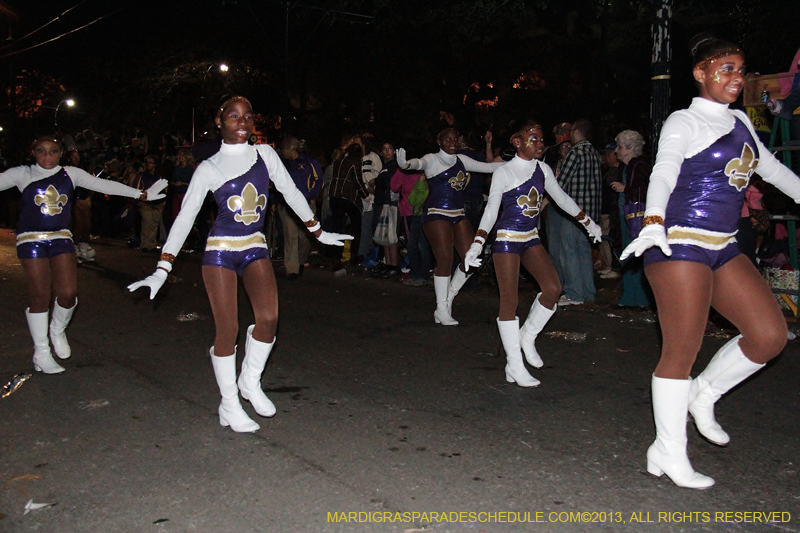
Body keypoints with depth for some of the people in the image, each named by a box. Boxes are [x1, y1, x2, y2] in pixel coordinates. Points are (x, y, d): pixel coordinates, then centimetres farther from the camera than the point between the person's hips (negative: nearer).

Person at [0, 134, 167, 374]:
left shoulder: (71, 174, 5)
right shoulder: (22, 174, 1)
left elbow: (103, 185, 2)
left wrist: (141, 194, -3)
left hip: (61, 238, 2)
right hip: (31, 240, -2)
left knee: (69, 293, -5)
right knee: (40, 296, -1)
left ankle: (57, 331, 27)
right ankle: (41, 353, 13)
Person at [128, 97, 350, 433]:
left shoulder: (265, 154, 4)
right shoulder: (209, 168, -3)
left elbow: (291, 192, 14)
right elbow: (185, 217, -4)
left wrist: (318, 231, 17)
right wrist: (162, 270, -9)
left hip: (255, 247, 3)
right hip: (220, 250, -3)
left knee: (268, 319, -14)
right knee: (227, 330, -4)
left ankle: (250, 382, 13)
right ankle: (229, 405, 12)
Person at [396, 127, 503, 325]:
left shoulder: (461, 160, 16)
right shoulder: (432, 159, -1)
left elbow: (488, 167, 19)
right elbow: (419, 163, -22)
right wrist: (405, 164, -45)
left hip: (458, 215, 6)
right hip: (436, 213, -6)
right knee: (445, 260, -11)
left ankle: (449, 297, 18)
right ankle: (442, 310, 1)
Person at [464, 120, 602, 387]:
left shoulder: (543, 170, 7)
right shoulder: (504, 172, -8)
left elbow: (561, 198, 18)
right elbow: (491, 211, -9)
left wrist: (588, 222, 22)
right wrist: (476, 245, -18)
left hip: (531, 238, 6)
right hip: (506, 239, -6)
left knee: (553, 288, -9)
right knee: (509, 301, -4)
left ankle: (527, 336, 15)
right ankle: (514, 367, 3)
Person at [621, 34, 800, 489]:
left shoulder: (740, 123, 18)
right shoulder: (685, 122, -5)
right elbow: (664, 173, -21)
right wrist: (653, 223, -37)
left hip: (724, 247, 8)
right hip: (681, 244, -8)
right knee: (681, 352, -5)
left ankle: (704, 393, 23)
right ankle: (668, 453, 6)